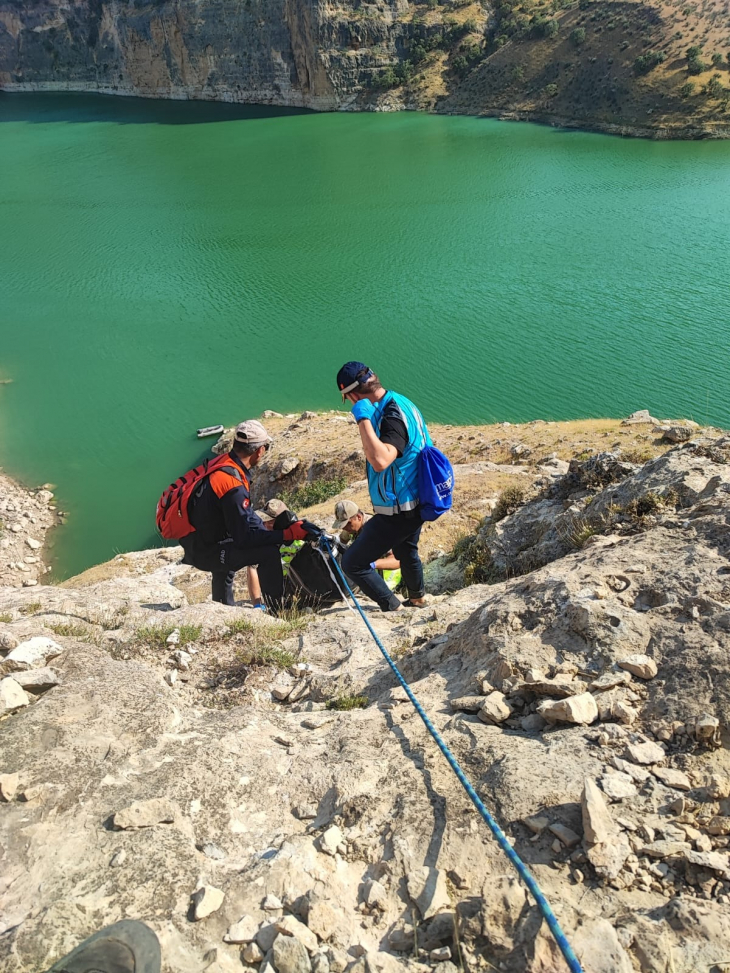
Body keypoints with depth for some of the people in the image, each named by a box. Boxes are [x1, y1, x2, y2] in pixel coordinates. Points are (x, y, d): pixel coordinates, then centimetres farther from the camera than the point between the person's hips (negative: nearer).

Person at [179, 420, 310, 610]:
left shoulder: (221, 465, 1)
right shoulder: (233, 485, -27)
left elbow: (242, 518, 12)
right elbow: (246, 537, -25)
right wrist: (289, 534, -22)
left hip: (197, 542, 10)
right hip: (205, 553, -10)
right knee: (269, 553, -19)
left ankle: (223, 605, 48)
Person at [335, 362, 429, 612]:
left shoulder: (392, 418, -30)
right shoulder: (399, 401, 1)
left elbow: (380, 461, -45)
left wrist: (364, 420, -39)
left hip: (397, 512, -10)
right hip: (414, 502, 10)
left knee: (352, 563, -1)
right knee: (407, 551, 34)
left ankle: (394, 609, 11)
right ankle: (417, 598, 57)